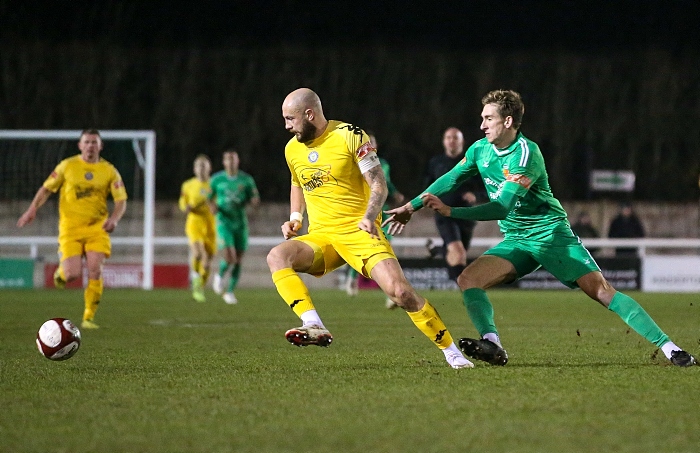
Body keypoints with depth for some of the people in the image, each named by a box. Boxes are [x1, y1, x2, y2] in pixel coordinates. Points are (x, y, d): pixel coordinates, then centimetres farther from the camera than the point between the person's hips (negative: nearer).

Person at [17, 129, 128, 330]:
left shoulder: (109, 171, 2)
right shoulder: (67, 166, 1)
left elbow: (121, 201, 2)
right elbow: (46, 188, 8)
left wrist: (114, 219, -17)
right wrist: (32, 210, -7)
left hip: (97, 228, 1)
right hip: (70, 228, -1)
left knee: (95, 272, -14)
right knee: (73, 274, -13)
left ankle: (89, 318, -2)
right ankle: (62, 270, 26)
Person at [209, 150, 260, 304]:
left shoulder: (246, 179, 3)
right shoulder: (217, 179, 0)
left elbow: (255, 200, 7)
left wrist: (254, 201, -17)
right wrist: (213, 207, -12)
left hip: (240, 223, 2)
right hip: (224, 223, -2)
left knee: (238, 260, 3)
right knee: (229, 258, -18)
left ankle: (230, 292, 18)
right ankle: (220, 276, 15)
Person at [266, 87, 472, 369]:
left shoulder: (350, 136, -8)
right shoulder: (293, 149, 8)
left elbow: (379, 183, -8)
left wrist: (370, 216, -25)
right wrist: (295, 217, 13)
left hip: (360, 232, -5)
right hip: (321, 237, 5)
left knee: (399, 290, -21)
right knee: (276, 256, -26)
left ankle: (451, 350, -4)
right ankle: (315, 327, -35)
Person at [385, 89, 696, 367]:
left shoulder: (526, 153, -21)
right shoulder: (480, 150, 2)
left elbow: (501, 207, -26)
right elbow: (449, 180, 17)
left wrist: (450, 211, -29)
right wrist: (411, 206, 14)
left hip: (551, 233, -7)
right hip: (516, 241, 7)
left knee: (601, 290, -16)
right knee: (468, 279, -15)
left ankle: (667, 347, -15)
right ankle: (492, 345, -25)